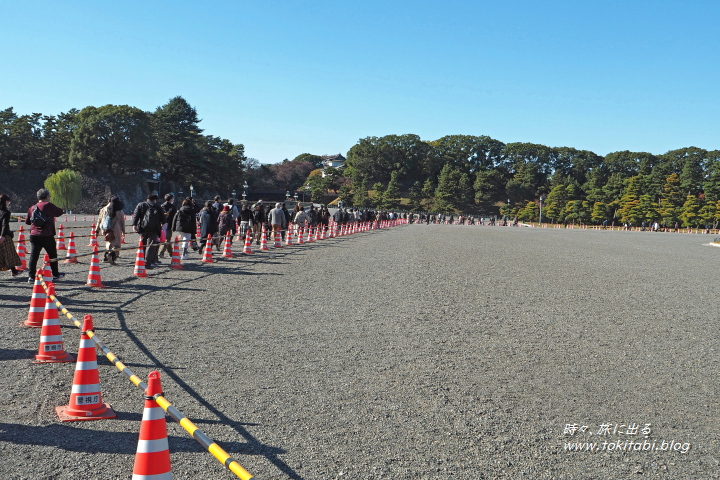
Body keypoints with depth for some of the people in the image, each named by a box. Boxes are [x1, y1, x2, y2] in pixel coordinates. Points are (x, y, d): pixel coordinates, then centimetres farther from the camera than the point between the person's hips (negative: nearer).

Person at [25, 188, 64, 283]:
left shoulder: (32, 208, 10)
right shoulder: (48, 205, -7)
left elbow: (27, 221, 14)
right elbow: (60, 212, -1)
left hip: (34, 235, 4)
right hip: (47, 236, -4)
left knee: (33, 256, 3)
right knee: (52, 255, 10)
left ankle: (31, 277, -2)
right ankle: (55, 275, 19)